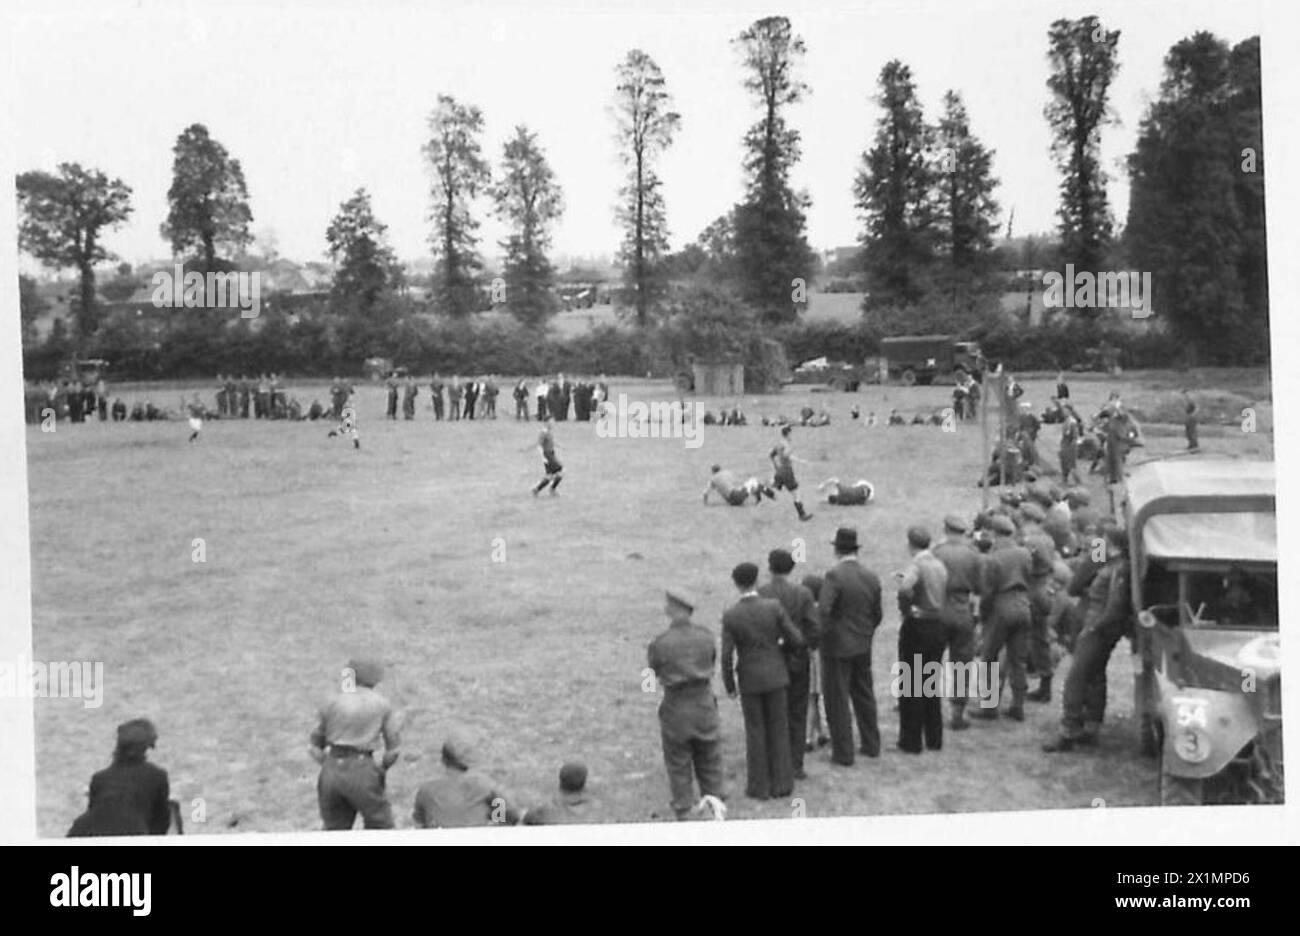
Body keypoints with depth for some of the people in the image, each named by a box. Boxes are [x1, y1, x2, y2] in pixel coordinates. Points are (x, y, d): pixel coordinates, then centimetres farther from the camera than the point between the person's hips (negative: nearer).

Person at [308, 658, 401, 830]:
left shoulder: (331, 704, 10)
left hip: (331, 771, 3)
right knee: (381, 826, 8)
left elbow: (316, 746, 10)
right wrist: (382, 769, 19)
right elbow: (394, 747, 5)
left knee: (334, 829, 14)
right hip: (361, 768, -3)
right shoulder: (382, 704, 4)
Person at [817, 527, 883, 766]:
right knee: (864, 695, 19)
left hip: (837, 647, -6)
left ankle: (843, 753, 8)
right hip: (863, 647, 6)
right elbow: (877, 615, 9)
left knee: (837, 701, 4)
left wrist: (822, 634, -12)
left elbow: (823, 610, -28)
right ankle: (871, 745, 29)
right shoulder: (872, 577, 3)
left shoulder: (834, 575, -18)